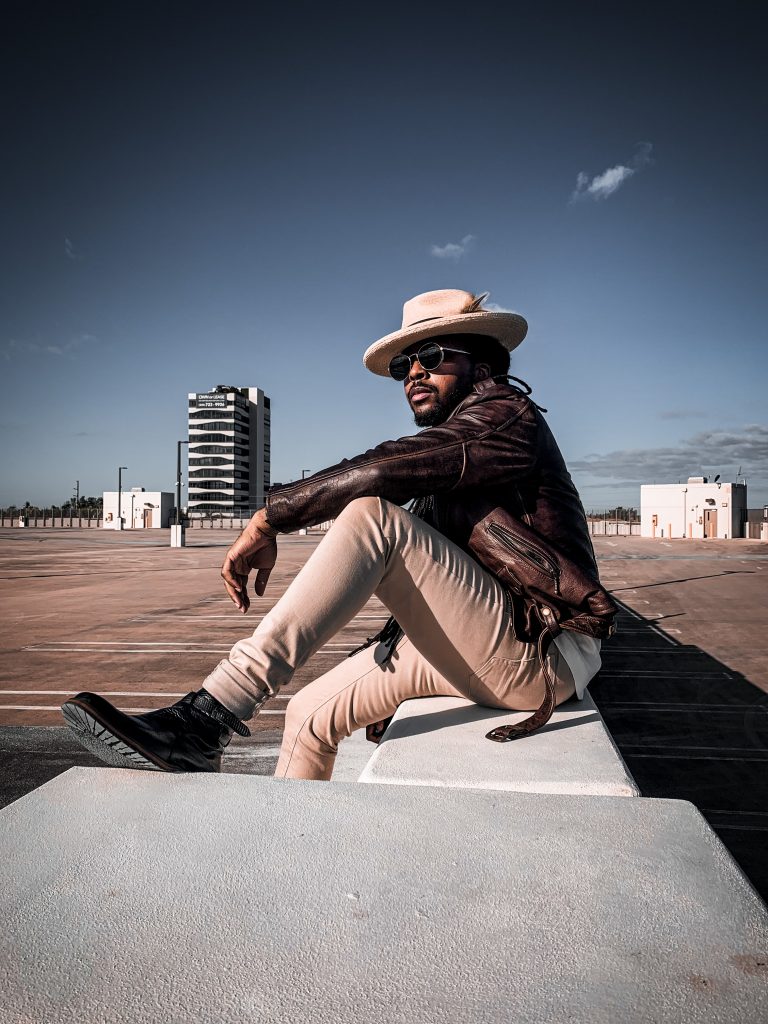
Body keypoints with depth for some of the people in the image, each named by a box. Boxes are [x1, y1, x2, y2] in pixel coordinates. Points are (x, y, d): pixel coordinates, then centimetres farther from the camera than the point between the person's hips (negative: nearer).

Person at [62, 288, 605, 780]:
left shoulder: (505, 412, -7)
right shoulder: (457, 440, 20)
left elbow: (383, 470, -25)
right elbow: (425, 585, 17)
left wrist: (269, 517, -18)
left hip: (540, 655, -9)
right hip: (497, 656, 9)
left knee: (372, 516, -26)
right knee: (311, 712, 6)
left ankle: (204, 723, -30)